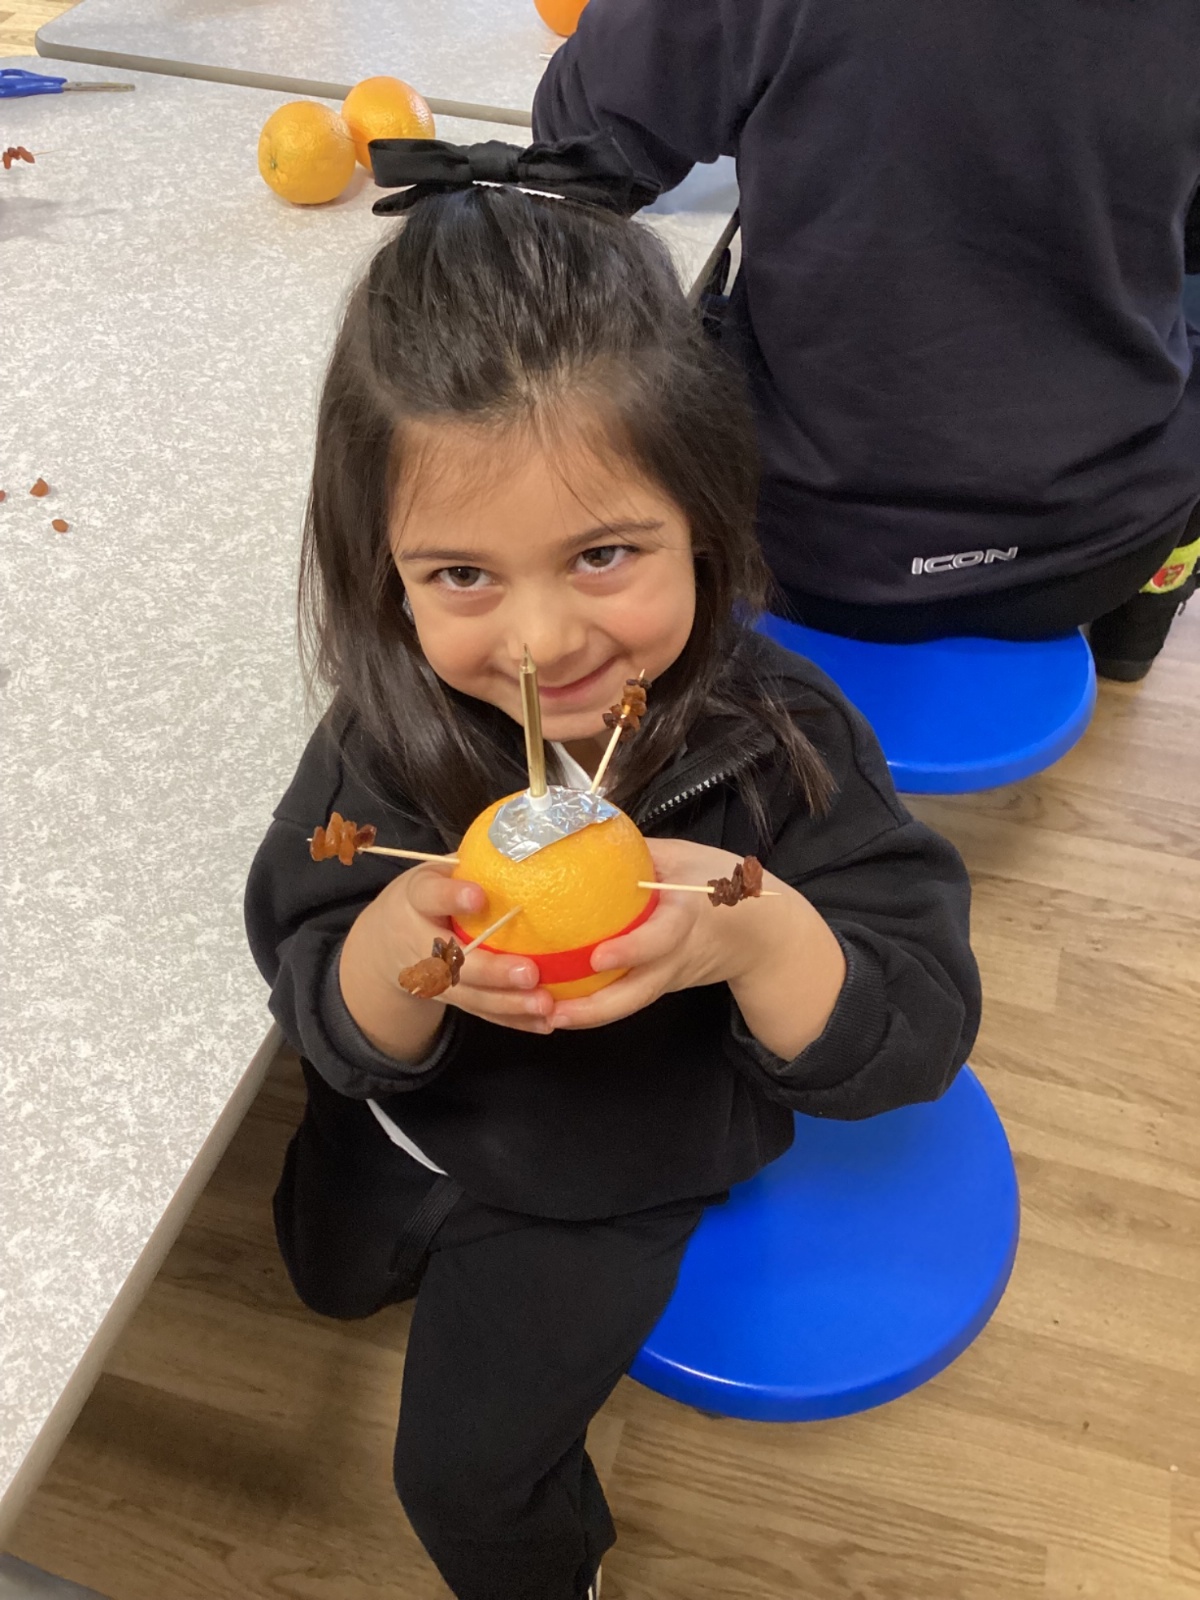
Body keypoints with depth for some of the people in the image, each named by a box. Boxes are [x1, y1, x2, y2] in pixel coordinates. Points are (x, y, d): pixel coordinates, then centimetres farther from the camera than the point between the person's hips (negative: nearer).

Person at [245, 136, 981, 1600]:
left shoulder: (779, 739, -32)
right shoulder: (388, 738, -27)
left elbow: (912, 1040, -29)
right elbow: (330, 1029, -21)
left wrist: (762, 937, -50)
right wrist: (396, 946, -45)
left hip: (613, 1176, -3)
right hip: (402, 1117, 4)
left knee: (464, 1467, 12)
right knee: (330, 1272, 33)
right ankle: (453, 1256, 65)